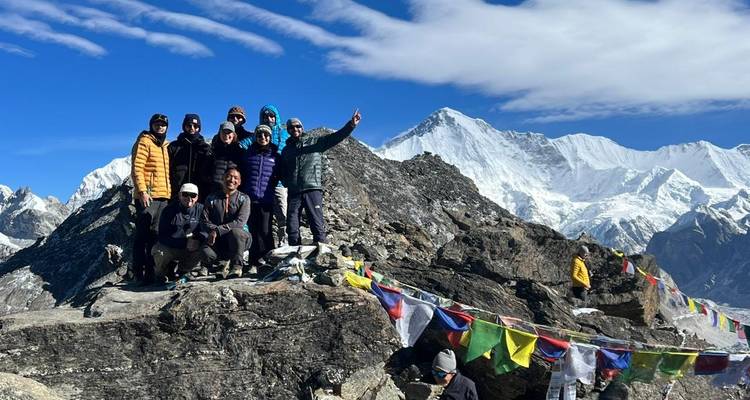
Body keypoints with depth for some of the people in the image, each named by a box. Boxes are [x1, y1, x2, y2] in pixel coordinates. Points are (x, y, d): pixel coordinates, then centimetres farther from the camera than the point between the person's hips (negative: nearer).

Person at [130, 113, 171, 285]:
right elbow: (136, 169, -13)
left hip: (163, 196, 8)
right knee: (143, 235, -7)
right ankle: (138, 273, -4)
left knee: (155, 235, 10)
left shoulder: (164, 146, 21)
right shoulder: (144, 142, -3)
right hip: (147, 196, -8)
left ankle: (151, 271, 16)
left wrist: (169, 192, 18)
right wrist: (142, 191, -21)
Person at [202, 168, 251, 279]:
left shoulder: (244, 199, 2)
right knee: (207, 253, -30)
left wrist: (218, 230, -21)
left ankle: (237, 266, -20)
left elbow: (240, 222, -13)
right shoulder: (211, 198, 8)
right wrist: (213, 230, -20)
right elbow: (205, 221, 2)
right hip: (218, 240, 1)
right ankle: (224, 263, 4)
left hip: (239, 238, -1)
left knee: (235, 231, -36)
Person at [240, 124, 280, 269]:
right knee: (253, 230, 4)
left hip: (266, 199, -2)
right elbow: (242, 174, 13)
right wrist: (241, 192, 7)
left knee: (264, 230, -7)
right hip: (249, 198, 2)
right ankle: (254, 262, 9)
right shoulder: (248, 154, 10)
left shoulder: (275, 156, 7)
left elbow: (280, 176, 12)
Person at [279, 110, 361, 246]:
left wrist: (351, 125, -11)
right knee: (292, 228, 3)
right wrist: (287, 182, 6)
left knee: (317, 225, -7)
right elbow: (282, 171, 26)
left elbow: (335, 137, 1)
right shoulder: (286, 150, 21)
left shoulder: (314, 142, 10)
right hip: (293, 192, 4)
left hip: (312, 189, -4)